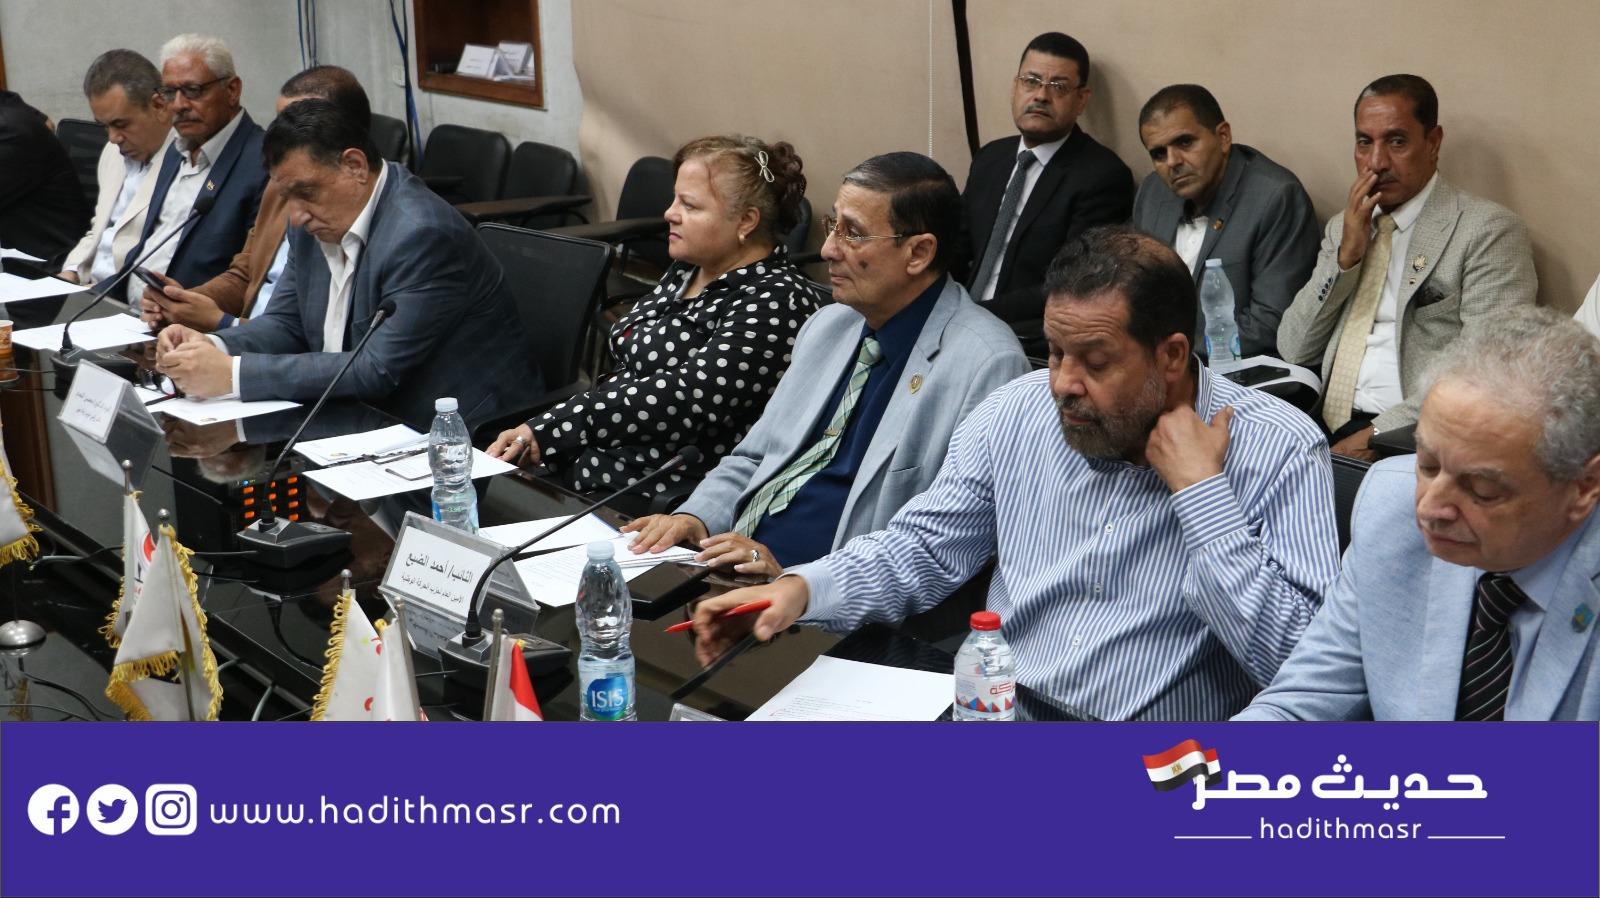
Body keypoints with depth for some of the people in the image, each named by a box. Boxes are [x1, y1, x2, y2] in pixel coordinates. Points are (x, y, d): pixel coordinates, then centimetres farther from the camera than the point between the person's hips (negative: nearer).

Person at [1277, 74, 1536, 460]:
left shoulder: (1489, 231, -2)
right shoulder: (1344, 226, 19)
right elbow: (1294, 351, 12)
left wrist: (1379, 434, -19)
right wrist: (1345, 257, 0)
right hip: (1329, 429, 6)